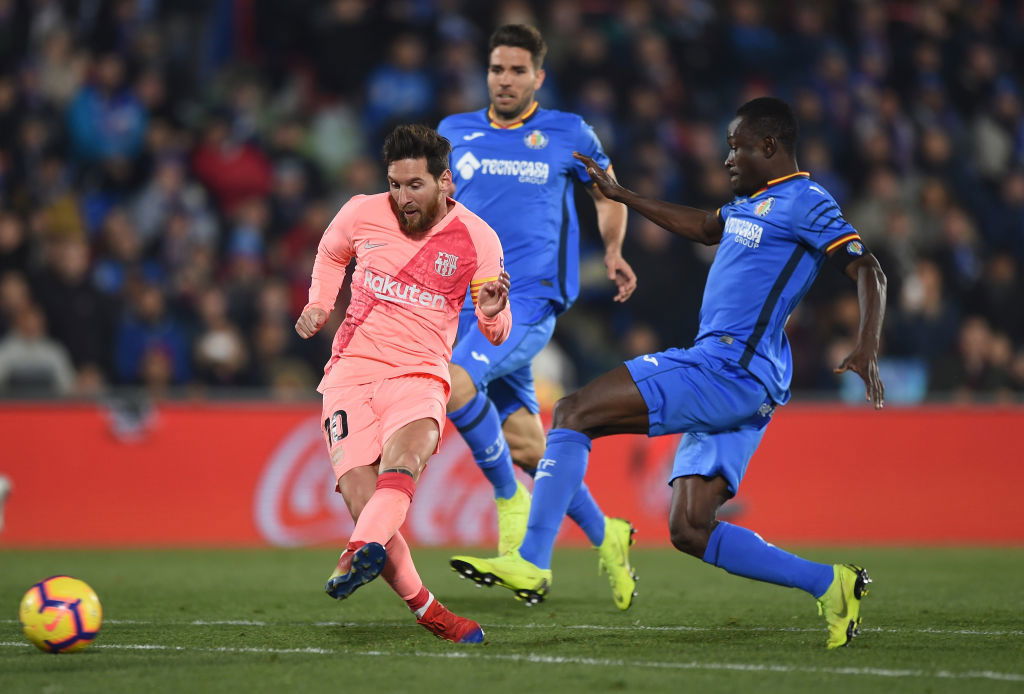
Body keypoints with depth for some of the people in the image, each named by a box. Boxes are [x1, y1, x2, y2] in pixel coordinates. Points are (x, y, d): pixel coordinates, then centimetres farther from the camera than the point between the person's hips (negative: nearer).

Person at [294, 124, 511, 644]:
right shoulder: (361, 214, 2)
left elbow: (495, 336, 5)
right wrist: (318, 305, 9)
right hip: (351, 374, 2)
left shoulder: (477, 240, -2)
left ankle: (361, 554, -57)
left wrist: (492, 311, -18)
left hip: (419, 378, -1)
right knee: (360, 498, -18)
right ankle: (427, 611, -7)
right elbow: (330, 254, 26)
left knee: (405, 452, -36)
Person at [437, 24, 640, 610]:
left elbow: (608, 192, 19)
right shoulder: (455, 133, 11)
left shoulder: (569, 135, 4)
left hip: (531, 301, -4)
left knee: (455, 384, -29)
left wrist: (613, 251, 2)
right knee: (525, 446, 5)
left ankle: (509, 498, -10)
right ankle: (606, 537, 23)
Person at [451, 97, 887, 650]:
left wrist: (866, 349, -26)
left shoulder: (805, 202, -6)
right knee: (690, 532, 3)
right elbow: (705, 228, 40)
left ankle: (531, 563, -16)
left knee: (575, 412, -13)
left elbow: (868, 270, -12)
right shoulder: (752, 201, 22)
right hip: (729, 382, 10)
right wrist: (620, 196, 43)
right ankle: (828, 585, 4)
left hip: (730, 370, -10)